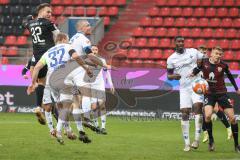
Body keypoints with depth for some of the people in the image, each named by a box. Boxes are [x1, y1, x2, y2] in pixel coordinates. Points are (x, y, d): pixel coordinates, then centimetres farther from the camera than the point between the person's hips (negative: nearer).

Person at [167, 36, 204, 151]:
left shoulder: (193, 52, 2)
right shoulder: (171, 59, 4)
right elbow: (169, 75, 11)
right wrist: (173, 76, -12)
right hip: (184, 88, 2)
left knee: (198, 106, -21)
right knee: (184, 114, -3)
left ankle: (197, 139, -18)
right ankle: (187, 143, 5)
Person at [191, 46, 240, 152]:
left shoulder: (223, 65, -6)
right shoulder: (204, 62, -6)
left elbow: (230, 76, 12)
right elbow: (197, 69, 14)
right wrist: (193, 74, -7)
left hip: (221, 93, 1)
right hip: (209, 93, -1)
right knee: (208, 115, -25)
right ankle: (211, 140, -3)